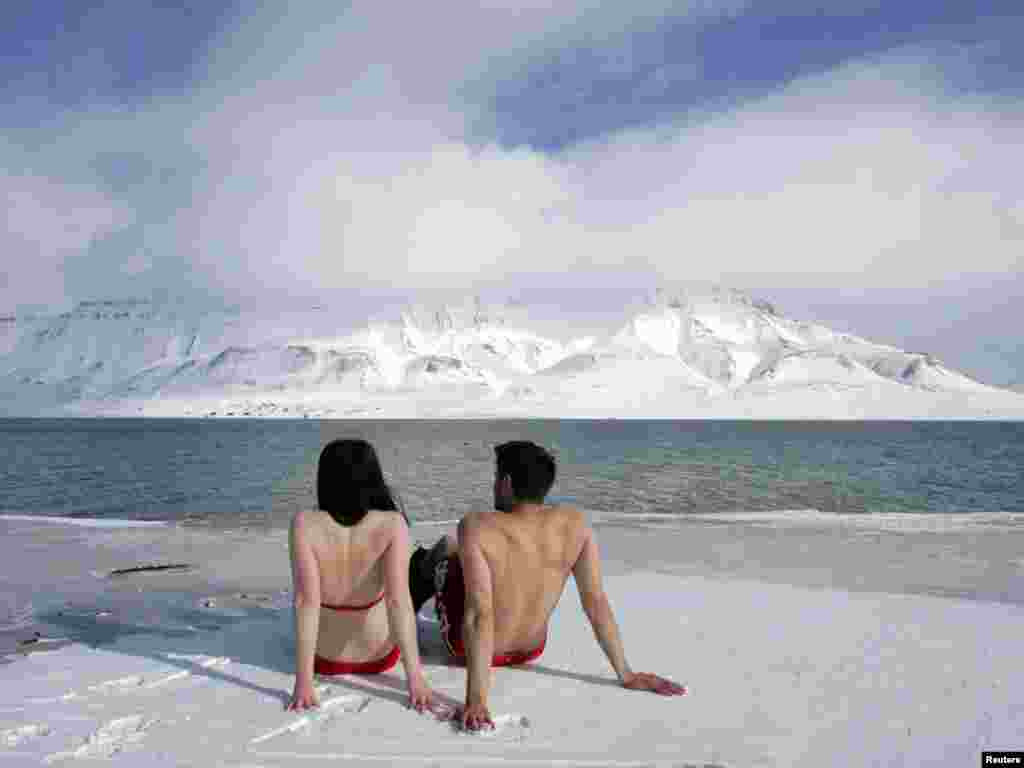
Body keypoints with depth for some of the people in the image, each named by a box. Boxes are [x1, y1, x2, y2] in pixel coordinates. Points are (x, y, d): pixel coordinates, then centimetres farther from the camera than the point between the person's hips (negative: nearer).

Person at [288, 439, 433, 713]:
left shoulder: (304, 524, -25)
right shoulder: (392, 524, -25)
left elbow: (306, 602, -29)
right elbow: (398, 601, -31)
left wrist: (303, 683, -26)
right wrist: (415, 678, -28)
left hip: (324, 656, 0)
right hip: (380, 656, 0)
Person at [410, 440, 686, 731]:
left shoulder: (477, 526, -30)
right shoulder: (575, 523, -18)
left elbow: (480, 615, -35)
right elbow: (597, 602, -16)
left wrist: (476, 700, -35)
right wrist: (626, 675, -7)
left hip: (470, 647, -4)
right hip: (531, 650, 4)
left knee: (446, 549, 22)